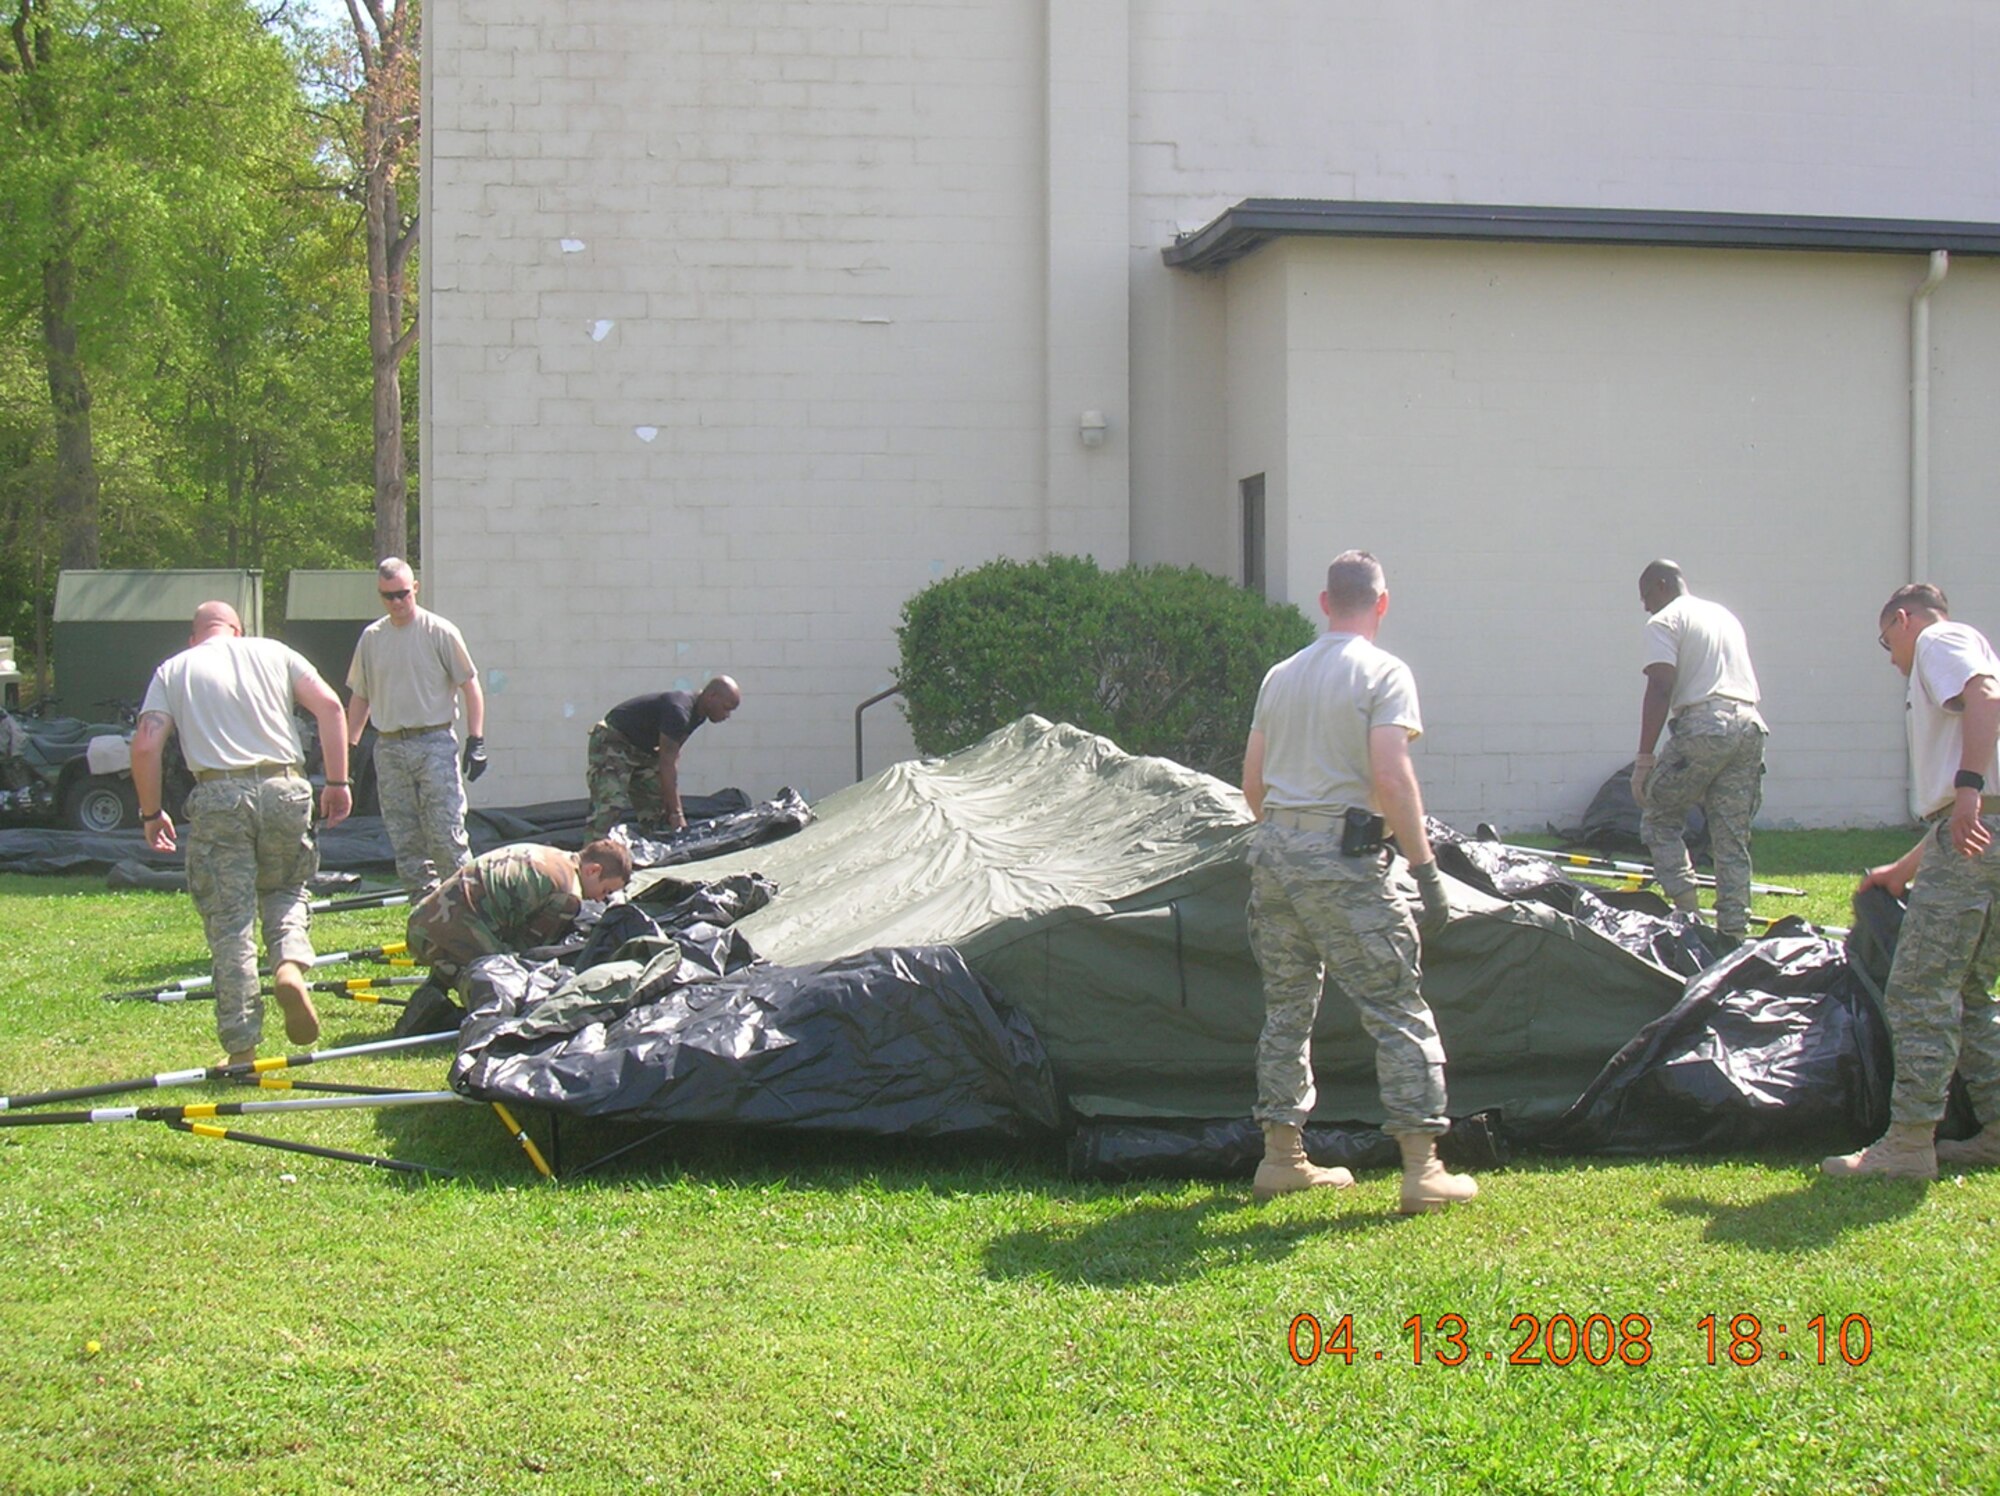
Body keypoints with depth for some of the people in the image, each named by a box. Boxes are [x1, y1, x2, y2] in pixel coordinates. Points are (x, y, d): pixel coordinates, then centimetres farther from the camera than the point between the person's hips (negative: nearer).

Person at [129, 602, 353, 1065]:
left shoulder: (173, 670, 15)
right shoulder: (273, 653, 17)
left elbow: (146, 746, 4)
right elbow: (328, 704, 5)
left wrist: (151, 812, 14)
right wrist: (337, 782, 7)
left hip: (218, 795, -1)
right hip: (284, 788, 1)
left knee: (229, 923, 3)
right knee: (286, 888, 23)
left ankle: (242, 1048, 2)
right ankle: (290, 964, -7)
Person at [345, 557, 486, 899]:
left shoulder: (439, 631, -2)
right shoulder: (371, 637, 11)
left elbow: (470, 686, 0)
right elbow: (359, 697, 19)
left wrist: (476, 742, -7)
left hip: (435, 745, -4)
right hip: (389, 749, 5)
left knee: (446, 835, -10)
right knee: (404, 841, 5)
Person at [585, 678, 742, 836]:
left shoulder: (697, 714, -1)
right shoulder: (678, 711, -30)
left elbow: (673, 758, -1)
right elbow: (667, 763, -30)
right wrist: (676, 813, -28)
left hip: (642, 750, 10)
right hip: (612, 744, -10)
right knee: (610, 810, -22)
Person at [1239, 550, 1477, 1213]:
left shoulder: (1281, 675, 13)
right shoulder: (1383, 672, -6)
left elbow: (1252, 782, 15)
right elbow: (1392, 779, -16)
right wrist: (1426, 869, -13)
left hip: (1273, 851, 7)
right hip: (1341, 860, -6)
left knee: (1286, 1007, 15)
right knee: (1399, 1010, -1)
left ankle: (1281, 1156, 19)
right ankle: (1422, 1168, -3)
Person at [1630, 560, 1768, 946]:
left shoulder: (1665, 621, 2)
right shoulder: (1725, 615, 26)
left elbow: (1660, 689, -9)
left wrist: (1643, 759, -10)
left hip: (1704, 725, -7)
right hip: (1750, 724, 7)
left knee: (1659, 818, 8)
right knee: (1733, 837, 8)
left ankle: (1686, 908, -4)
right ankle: (1734, 932, 5)